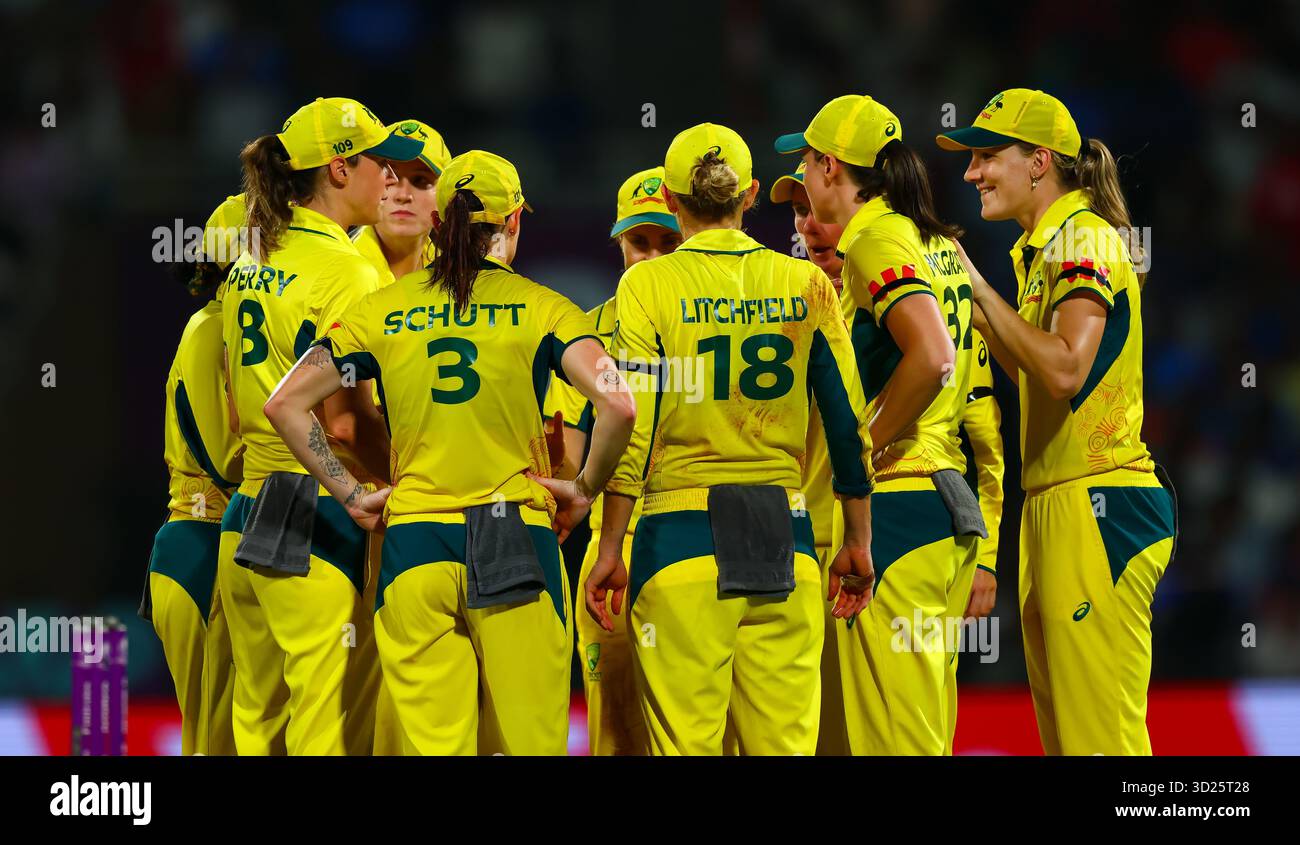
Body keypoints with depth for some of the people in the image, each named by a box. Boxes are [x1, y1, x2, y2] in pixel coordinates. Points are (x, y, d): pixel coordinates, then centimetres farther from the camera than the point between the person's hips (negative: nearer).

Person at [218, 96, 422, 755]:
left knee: (259, 727, 9)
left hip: (244, 522, 8)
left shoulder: (249, 271, 15)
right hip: (319, 528, -8)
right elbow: (344, 420, -17)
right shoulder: (345, 272, -11)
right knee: (329, 733, -8)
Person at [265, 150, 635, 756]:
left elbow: (284, 405, 4)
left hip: (413, 542, 2)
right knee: (527, 743, 2)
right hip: (516, 539, -2)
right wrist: (587, 485, 3)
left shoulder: (383, 310, 7)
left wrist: (350, 494, 8)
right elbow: (617, 404, -13)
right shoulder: (539, 307, 0)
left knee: (433, 744, 2)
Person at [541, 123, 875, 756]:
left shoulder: (649, 285, -3)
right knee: (785, 741, 6)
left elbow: (632, 426, -6)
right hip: (785, 537, 3)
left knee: (686, 741, 0)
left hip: (683, 535, -3)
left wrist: (610, 552, -1)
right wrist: (858, 544, 15)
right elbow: (848, 421, 6)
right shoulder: (805, 284, 5)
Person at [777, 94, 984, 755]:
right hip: (947, 498, 10)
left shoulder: (877, 241, -10)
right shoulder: (939, 244, 18)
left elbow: (932, 354, -25)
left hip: (894, 500, -10)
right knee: (927, 730, 11)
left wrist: (861, 450, -15)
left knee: (894, 735, -9)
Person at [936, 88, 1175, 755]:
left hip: (1097, 505, -10)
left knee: (1098, 732, -11)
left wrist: (981, 289, -16)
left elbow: (1067, 368, -23)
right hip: (1057, 502, 10)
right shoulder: (1047, 246, 19)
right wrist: (975, 312, 14)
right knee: (1062, 730, 10)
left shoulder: (1082, 238, -10)